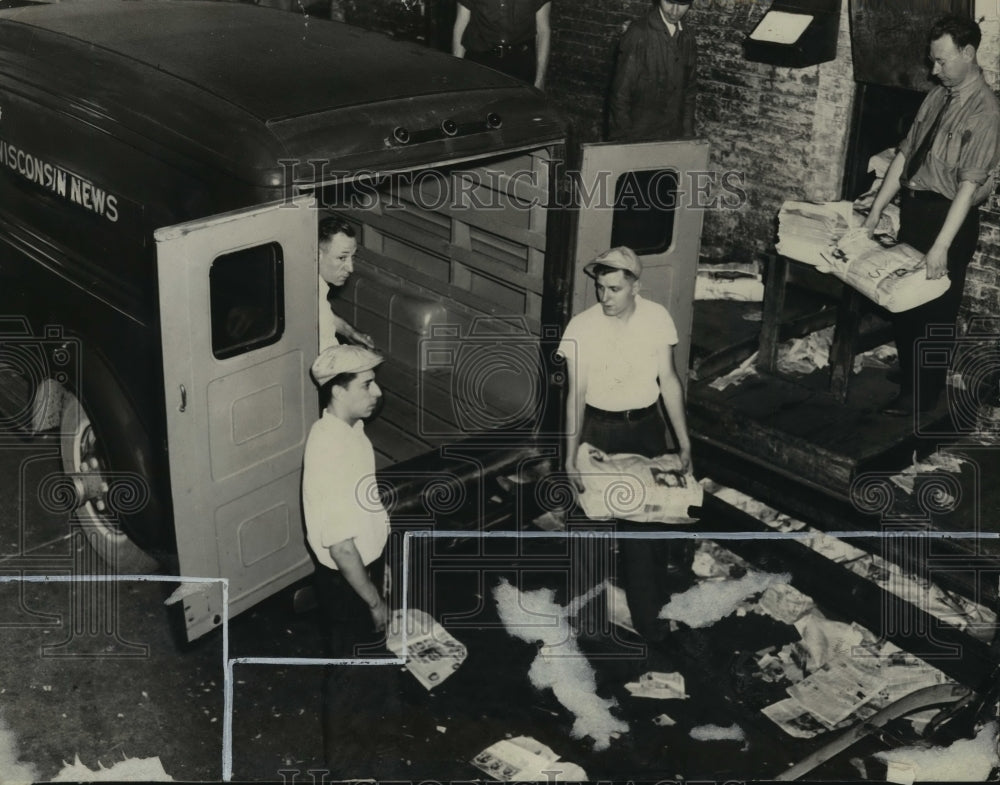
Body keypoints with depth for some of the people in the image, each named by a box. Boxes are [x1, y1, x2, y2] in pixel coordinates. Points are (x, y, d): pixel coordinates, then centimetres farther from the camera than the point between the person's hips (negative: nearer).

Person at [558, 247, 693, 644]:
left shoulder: (657, 318, -9)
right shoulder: (581, 328, -15)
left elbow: (669, 380, -2)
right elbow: (576, 394, -11)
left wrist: (684, 442, -2)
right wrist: (571, 456, -13)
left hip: (647, 425, 2)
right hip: (602, 430, -2)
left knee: (655, 507, 7)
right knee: (630, 518, 4)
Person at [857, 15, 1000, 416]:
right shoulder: (936, 97, 7)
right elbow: (904, 154, 7)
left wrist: (941, 246, -27)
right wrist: (875, 213, 2)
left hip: (950, 216, -7)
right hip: (913, 207, 7)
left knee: (934, 308, 5)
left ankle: (922, 395, 21)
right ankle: (908, 376, 33)